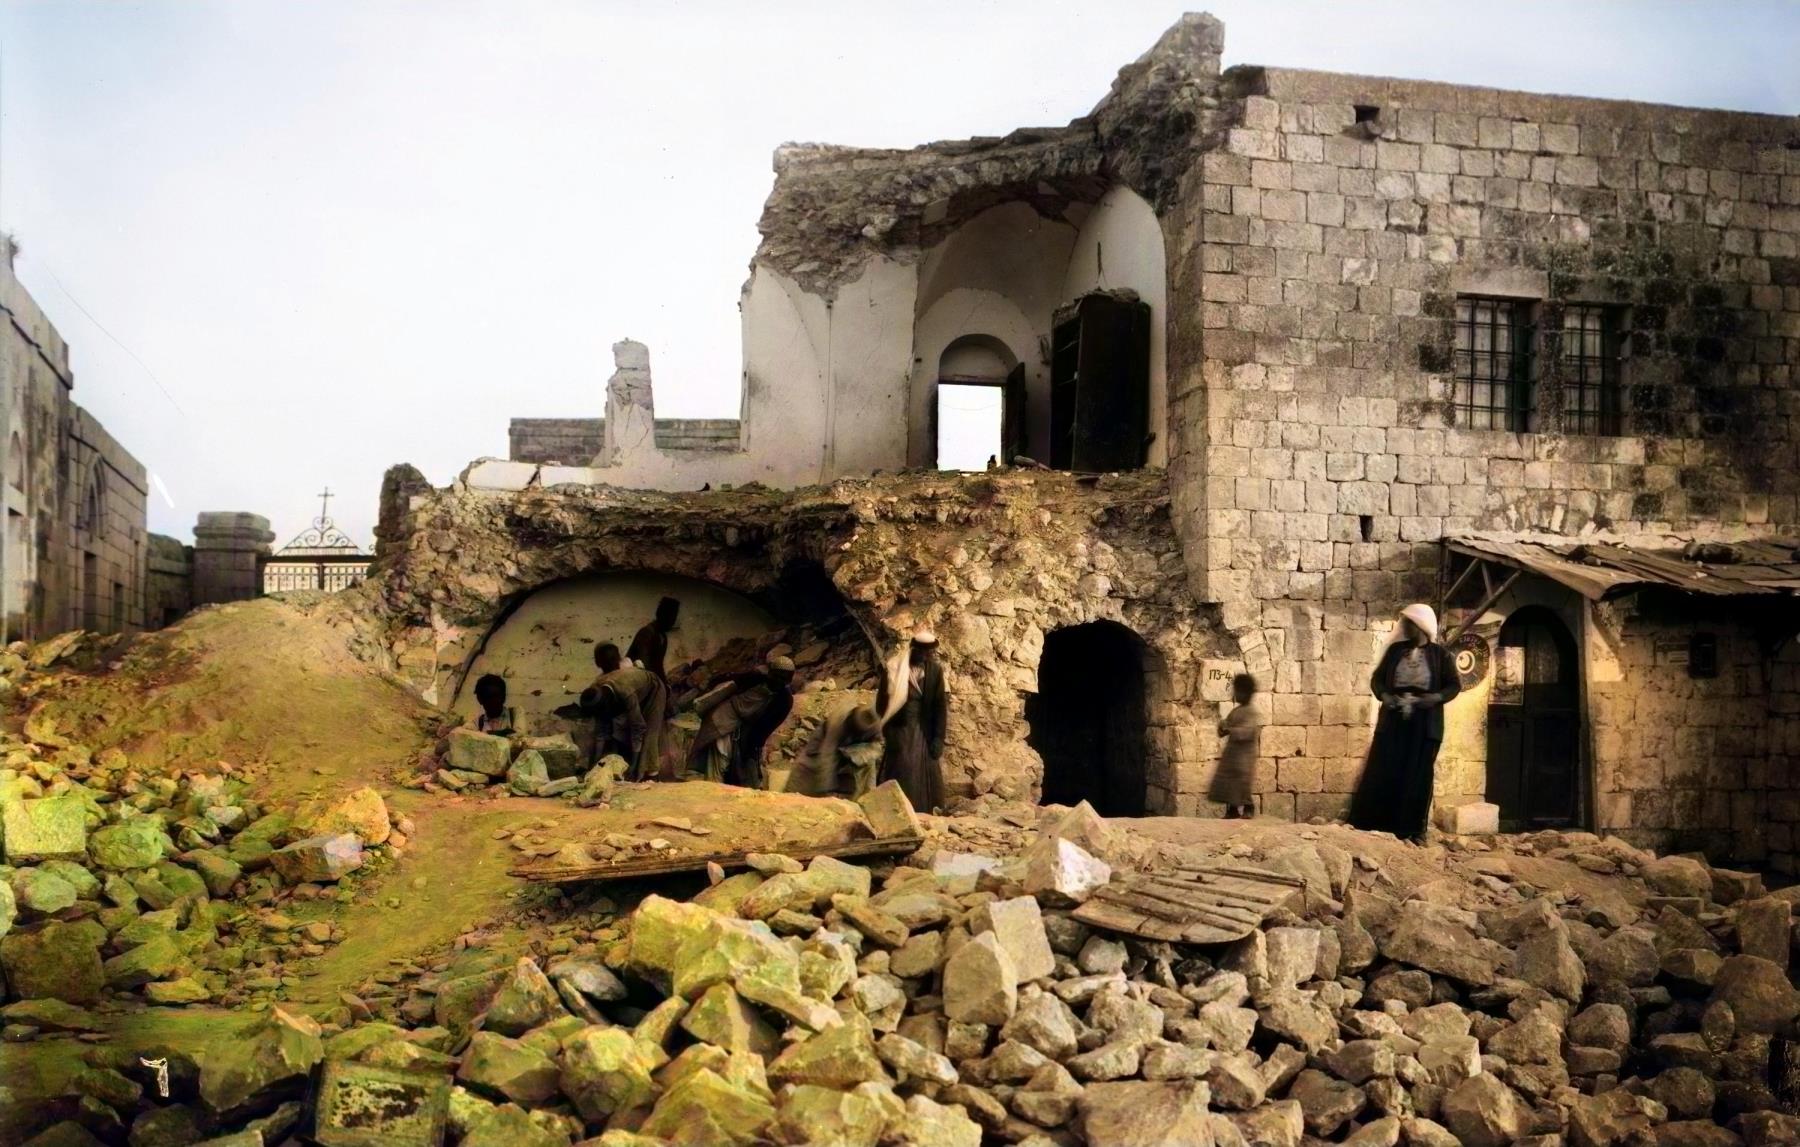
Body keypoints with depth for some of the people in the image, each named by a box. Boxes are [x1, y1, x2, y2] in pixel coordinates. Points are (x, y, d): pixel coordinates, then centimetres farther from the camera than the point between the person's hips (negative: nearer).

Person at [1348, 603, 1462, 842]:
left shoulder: (1440, 654, 2)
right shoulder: (1395, 649, 7)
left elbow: (1454, 685, 2)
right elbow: (1377, 678, 8)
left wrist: (1435, 698, -16)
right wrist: (1384, 695, -12)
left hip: (1425, 723, -1)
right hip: (1394, 720, 2)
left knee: (1418, 775, 1)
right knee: (1382, 772, -2)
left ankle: (1414, 830, 7)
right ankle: (1371, 827, 2)